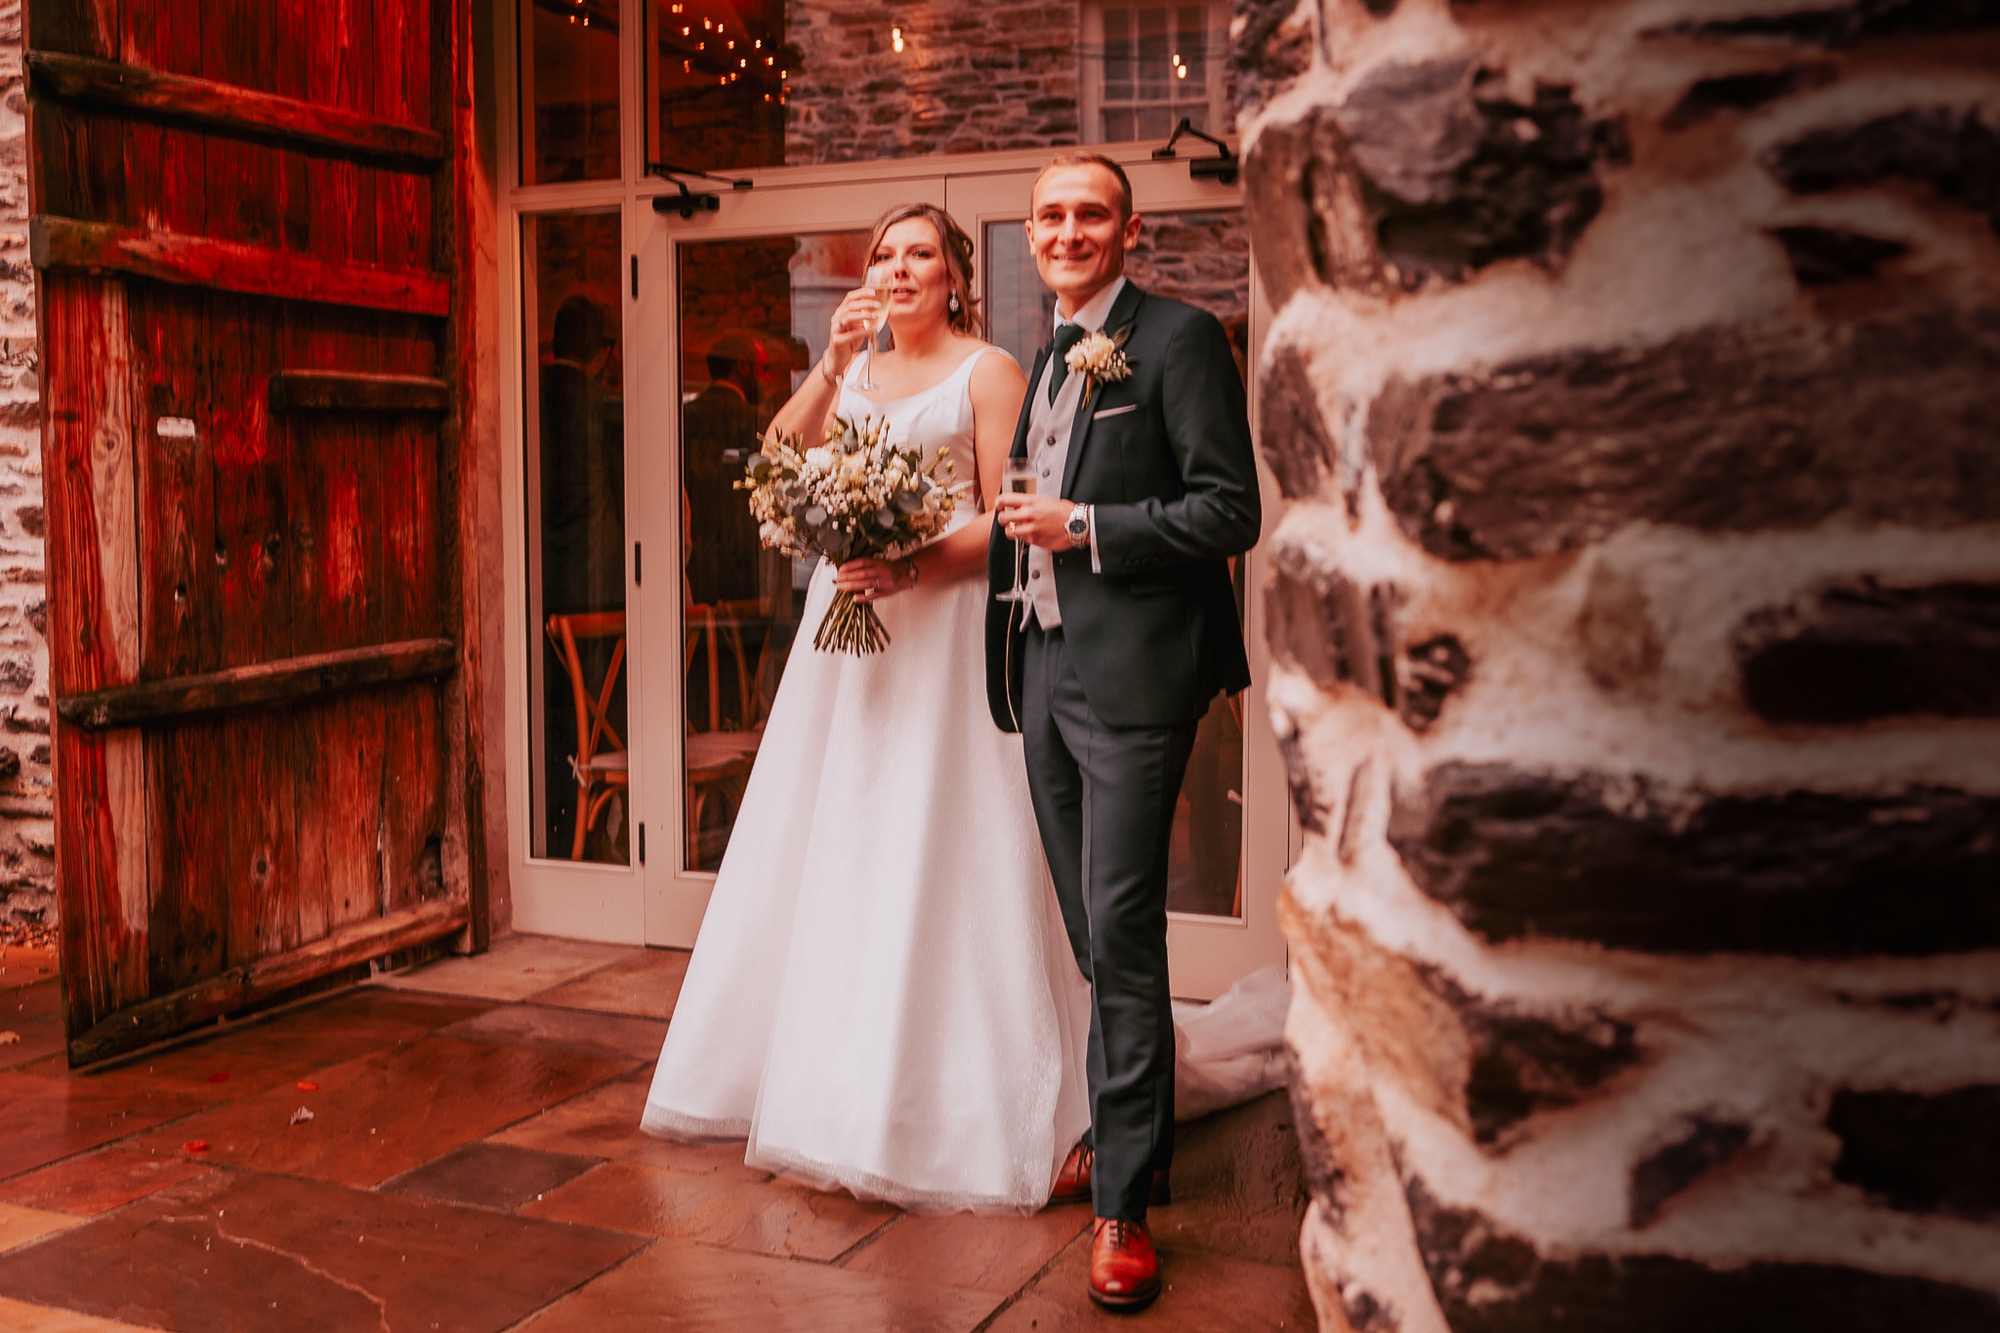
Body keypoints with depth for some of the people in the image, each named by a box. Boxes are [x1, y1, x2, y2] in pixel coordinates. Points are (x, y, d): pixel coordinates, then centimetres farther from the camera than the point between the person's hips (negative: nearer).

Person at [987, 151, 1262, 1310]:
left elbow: (1231, 510, -13)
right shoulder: (1044, 357, 18)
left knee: (1122, 934, -7)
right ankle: (1117, 1130, 30)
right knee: (1091, 933, 15)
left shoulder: (1180, 338, -6)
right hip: (1044, 670, 8)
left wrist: (1084, 530, -16)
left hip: (1130, 675, -7)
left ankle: (1126, 1200, 1)